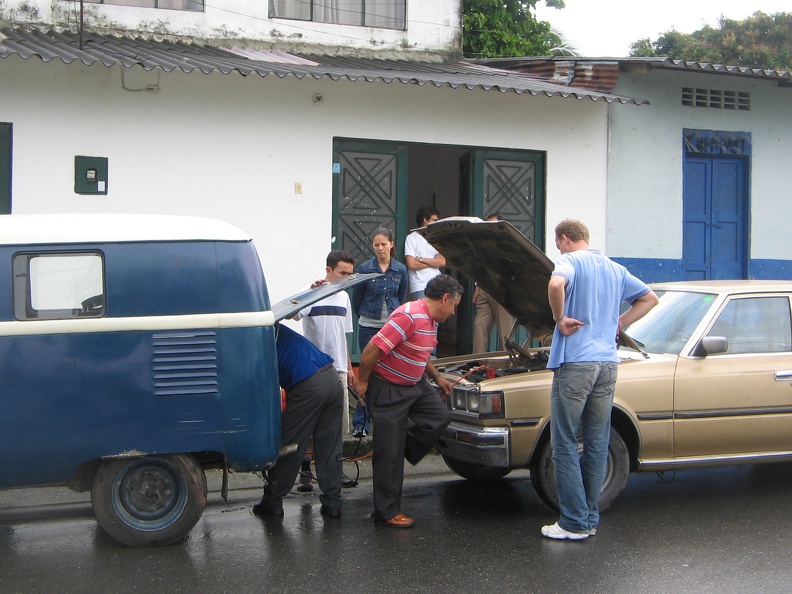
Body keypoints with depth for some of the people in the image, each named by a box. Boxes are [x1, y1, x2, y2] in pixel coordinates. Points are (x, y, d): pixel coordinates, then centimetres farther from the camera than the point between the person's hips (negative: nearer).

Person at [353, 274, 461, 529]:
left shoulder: (431, 321, 7)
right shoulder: (409, 316, -26)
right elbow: (372, 349, -28)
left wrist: (437, 377, 26)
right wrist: (361, 382, -19)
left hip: (415, 384, 9)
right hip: (388, 389, -9)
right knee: (390, 452, -4)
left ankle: (403, 450, 15)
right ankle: (387, 512, 4)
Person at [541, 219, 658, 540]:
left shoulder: (571, 261, -5)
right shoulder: (615, 269, 18)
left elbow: (556, 284, -27)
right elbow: (650, 298, 26)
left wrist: (560, 319, -12)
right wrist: (617, 323, 18)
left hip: (575, 361, -7)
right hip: (607, 362, 7)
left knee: (565, 444, 0)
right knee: (597, 444, 11)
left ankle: (575, 523, 0)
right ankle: (591, 519, 17)